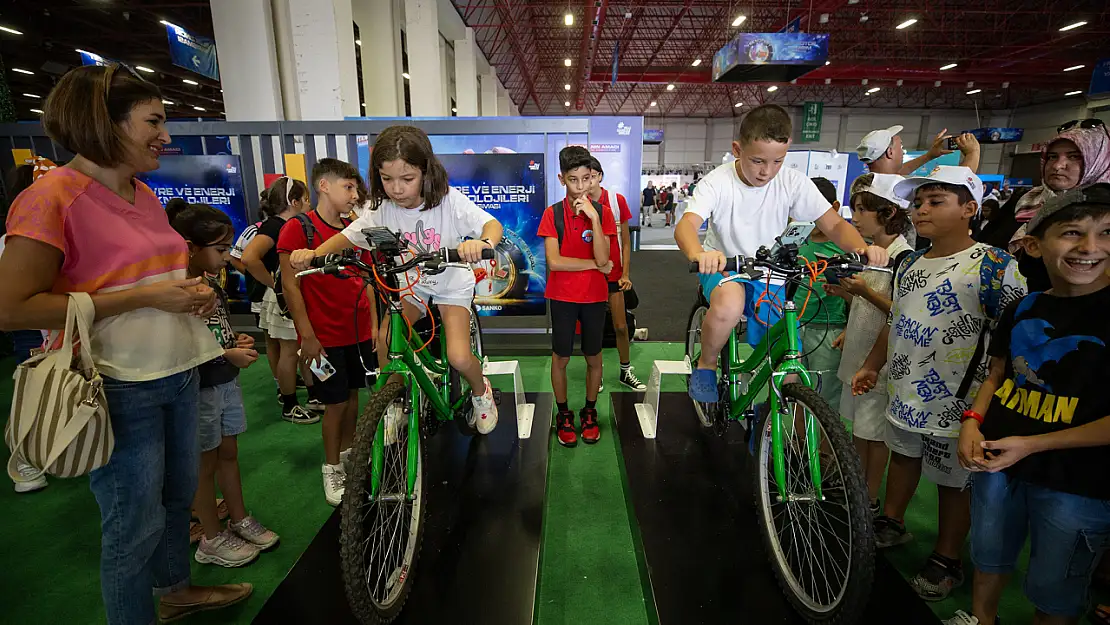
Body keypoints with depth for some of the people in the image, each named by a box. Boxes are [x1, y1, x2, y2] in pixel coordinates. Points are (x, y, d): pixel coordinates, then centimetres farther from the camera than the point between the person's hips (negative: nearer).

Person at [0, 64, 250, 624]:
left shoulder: (144, 194, 9)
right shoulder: (53, 195, -14)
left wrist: (193, 294, 2)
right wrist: (144, 296, -21)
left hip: (178, 373, 8)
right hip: (119, 389, -8)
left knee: (178, 496, 22)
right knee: (136, 526, 6)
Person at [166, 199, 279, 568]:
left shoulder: (211, 284, 7)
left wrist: (237, 342, 0)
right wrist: (228, 354, -22)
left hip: (226, 382, 8)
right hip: (197, 389, -8)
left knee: (228, 453, 17)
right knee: (206, 463, 7)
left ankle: (240, 521, 32)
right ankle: (212, 540, 23)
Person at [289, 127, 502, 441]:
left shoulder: (450, 201, -24)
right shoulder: (382, 208, -14)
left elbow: (492, 224, -31)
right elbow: (349, 236, -4)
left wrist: (482, 243, -55)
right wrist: (313, 253, -23)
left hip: (452, 284, -3)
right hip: (411, 284, 4)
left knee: (459, 358, -19)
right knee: (385, 339, -17)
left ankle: (481, 391, 15)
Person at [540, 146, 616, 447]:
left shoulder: (602, 212, -3)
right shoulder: (553, 213, -6)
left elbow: (603, 258, -15)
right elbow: (554, 261, -16)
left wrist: (593, 218, -23)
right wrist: (596, 265, -11)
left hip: (594, 296, 1)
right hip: (562, 296, -1)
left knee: (593, 357, 11)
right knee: (561, 357, 8)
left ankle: (590, 411, 31)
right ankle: (563, 414, 27)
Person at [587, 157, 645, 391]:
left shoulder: (617, 200, -2)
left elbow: (625, 240, 2)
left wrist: (625, 274, -1)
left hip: (613, 274, 1)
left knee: (621, 326, 7)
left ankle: (626, 372, 26)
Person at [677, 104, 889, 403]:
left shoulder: (793, 182, -9)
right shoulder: (718, 182, -17)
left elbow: (835, 224, -7)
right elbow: (686, 224, -32)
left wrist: (861, 247, -31)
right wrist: (698, 254, -56)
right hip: (724, 268, -2)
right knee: (728, 306, -40)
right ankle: (706, 365, -10)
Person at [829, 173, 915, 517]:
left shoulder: (903, 257, -18)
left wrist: (865, 291, -27)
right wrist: (845, 292, 3)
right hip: (858, 353, 8)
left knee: (875, 431, 4)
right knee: (858, 425, 18)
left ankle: (872, 501, 20)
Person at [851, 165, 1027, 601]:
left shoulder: (994, 266, -15)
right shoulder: (909, 264, 6)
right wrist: (871, 366, 17)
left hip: (955, 403, -6)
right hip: (905, 393, 6)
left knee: (952, 481, 11)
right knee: (902, 455, 22)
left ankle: (947, 559, 31)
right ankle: (892, 524, 43)